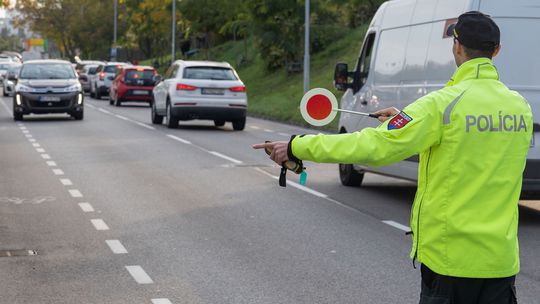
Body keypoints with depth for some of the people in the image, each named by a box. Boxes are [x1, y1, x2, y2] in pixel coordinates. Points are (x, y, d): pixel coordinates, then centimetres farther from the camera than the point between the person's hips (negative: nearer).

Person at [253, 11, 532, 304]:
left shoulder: (443, 105, -14)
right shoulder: (520, 106, 3)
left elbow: (372, 146, -18)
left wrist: (296, 147, -12)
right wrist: (408, 122, 25)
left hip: (450, 255, -4)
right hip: (501, 258, 4)